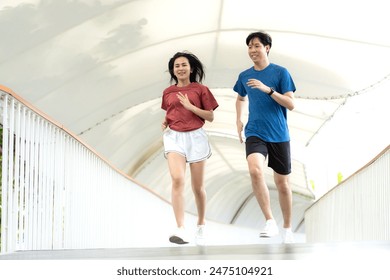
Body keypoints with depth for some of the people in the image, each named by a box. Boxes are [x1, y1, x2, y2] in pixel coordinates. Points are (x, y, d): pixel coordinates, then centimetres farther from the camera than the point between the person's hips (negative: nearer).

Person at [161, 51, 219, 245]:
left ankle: (201, 225, 33)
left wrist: (190, 106, -12)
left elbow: (210, 117, 0)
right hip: (174, 137, 1)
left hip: (196, 137, 0)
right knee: (177, 179, -23)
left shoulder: (200, 89, 2)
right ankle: (181, 231, -30)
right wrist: (165, 123, 4)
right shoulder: (168, 92, 10)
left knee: (197, 187, 8)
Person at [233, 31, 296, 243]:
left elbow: (291, 104, -9)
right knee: (255, 170, -28)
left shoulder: (281, 73, -3)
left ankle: (287, 228, 26)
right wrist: (238, 120, 14)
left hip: (279, 135, -1)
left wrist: (268, 89, -20)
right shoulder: (244, 76, 8)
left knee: (282, 183, 7)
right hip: (255, 134, 1)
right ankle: (270, 221, -21)